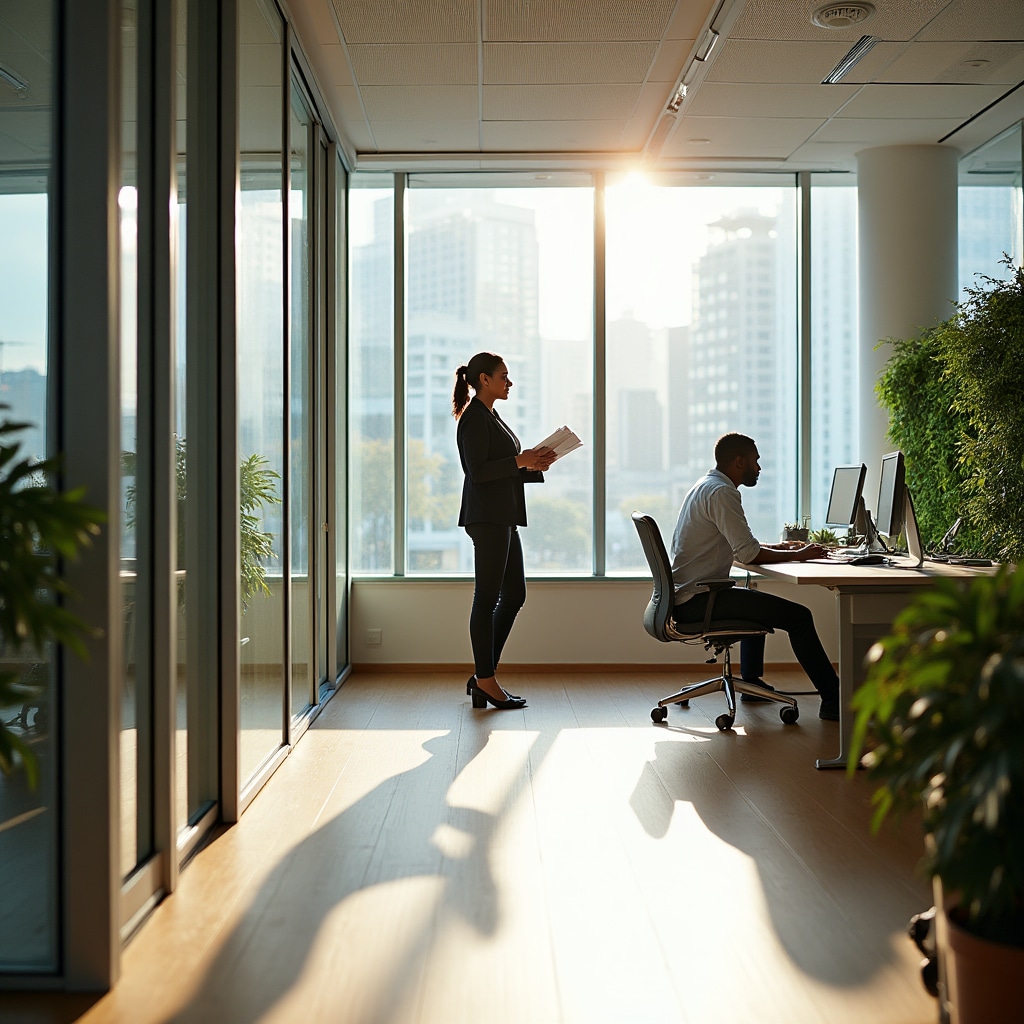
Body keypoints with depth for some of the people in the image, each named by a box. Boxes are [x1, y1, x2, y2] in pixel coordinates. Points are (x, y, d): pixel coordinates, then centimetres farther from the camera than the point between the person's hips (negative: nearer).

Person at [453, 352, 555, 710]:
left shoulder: (490, 416, 21)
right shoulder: (475, 418, -10)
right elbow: (478, 471, -19)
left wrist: (533, 467, 8)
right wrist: (519, 460, -15)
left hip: (503, 517, 11)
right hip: (487, 517, -10)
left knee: (514, 595, 11)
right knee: (487, 598, -4)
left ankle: (482, 675, 17)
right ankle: (485, 681, 3)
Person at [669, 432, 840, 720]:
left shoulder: (705, 486, 17)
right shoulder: (721, 492, -15)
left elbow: (737, 545, 25)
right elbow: (748, 554, -20)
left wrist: (778, 547, 15)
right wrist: (797, 555, -7)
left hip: (683, 595, 11)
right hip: (697, 600, -11)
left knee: (758, 602, 36)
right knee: (799, 616, -13)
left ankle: (751, 682, 41)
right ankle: (833, 699, -8)